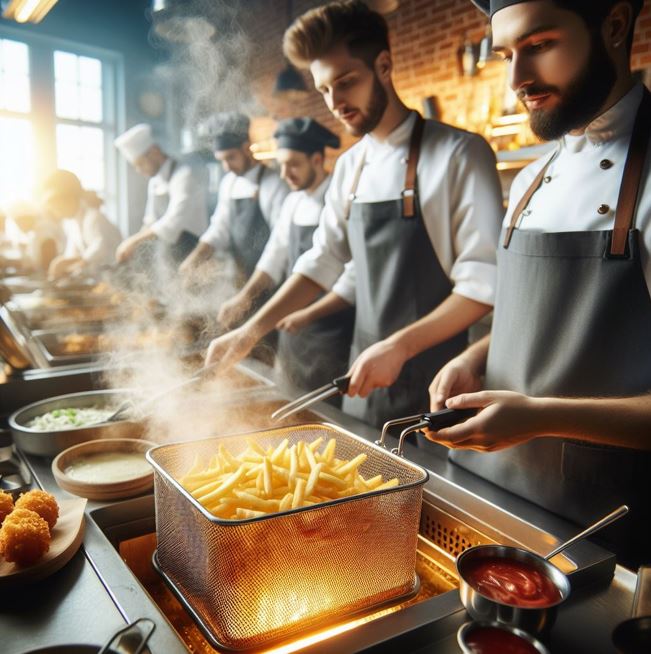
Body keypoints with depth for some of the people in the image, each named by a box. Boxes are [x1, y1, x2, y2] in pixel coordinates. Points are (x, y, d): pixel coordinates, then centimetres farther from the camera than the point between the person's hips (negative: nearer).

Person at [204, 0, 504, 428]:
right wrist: (253, 330, 2)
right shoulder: (349, 166, 7)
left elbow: (485, 281, -15)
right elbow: (324, 260, 11)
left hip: (437, 388, -5)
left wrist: (400, 346, -23)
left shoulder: (459, 153, -12)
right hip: (367, 380, 6)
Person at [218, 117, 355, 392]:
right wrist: (245, 296, 1)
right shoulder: (293, 202, 7)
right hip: (293, 328, 7)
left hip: (332, 336, -6)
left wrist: (309, 315, -21)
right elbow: (275, 257, 14)